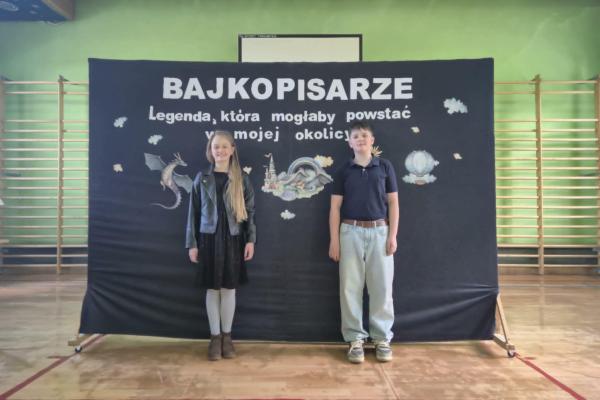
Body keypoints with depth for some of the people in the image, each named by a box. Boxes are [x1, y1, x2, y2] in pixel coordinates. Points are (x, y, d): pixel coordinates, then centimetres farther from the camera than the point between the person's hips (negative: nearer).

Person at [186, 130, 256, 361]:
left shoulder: (241, 179, 2)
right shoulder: (202, 178, 3)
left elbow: (250, 211, 3)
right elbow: (194, 212, 4)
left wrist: (250, 239, -5)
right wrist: (192, 244, 0)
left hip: (233, 238, 0)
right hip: (209, 238, 0)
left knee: (229, 289, 6)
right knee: (212, 290, 5)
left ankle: (227, 337, 20)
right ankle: (215, 337, 18)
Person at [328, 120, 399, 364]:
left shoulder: (385, 167, 6)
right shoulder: (344, 171, 6)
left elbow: (393, 203, 6)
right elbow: (335, 207, 4)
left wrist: (393, 235, -2)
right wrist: (334, 240, -2)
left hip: (379, 232, 0)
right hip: (351, 232, 0)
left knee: (382, 287, 4)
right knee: (350, 288, 3)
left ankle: (382, 339, 17)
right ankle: (355, 339, 14)